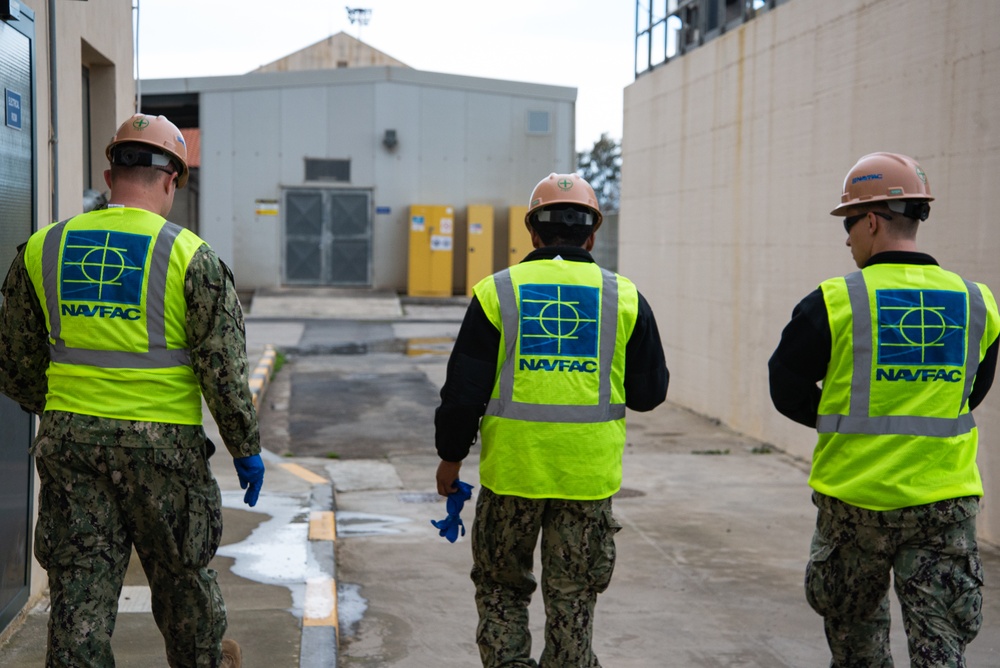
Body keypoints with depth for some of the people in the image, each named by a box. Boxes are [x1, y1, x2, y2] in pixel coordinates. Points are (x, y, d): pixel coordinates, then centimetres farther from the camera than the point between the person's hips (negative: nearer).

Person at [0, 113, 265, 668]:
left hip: (69, 438, 3)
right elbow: (224, 367, -9)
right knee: (179, 570, 17)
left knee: (79, 582, 8)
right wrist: (246, 448, 0)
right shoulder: (189, 256, -9)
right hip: (162, 441, -2)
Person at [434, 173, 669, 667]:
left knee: (500, 588, 18)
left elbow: (464, 389, -3)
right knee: (572, 599, 14)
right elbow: (649, 393, 6)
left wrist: (450, 456, 10)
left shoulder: (497, 293, -3)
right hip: (589, 477, 1)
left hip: (511, 471, -1)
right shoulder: (624, 297, 1)